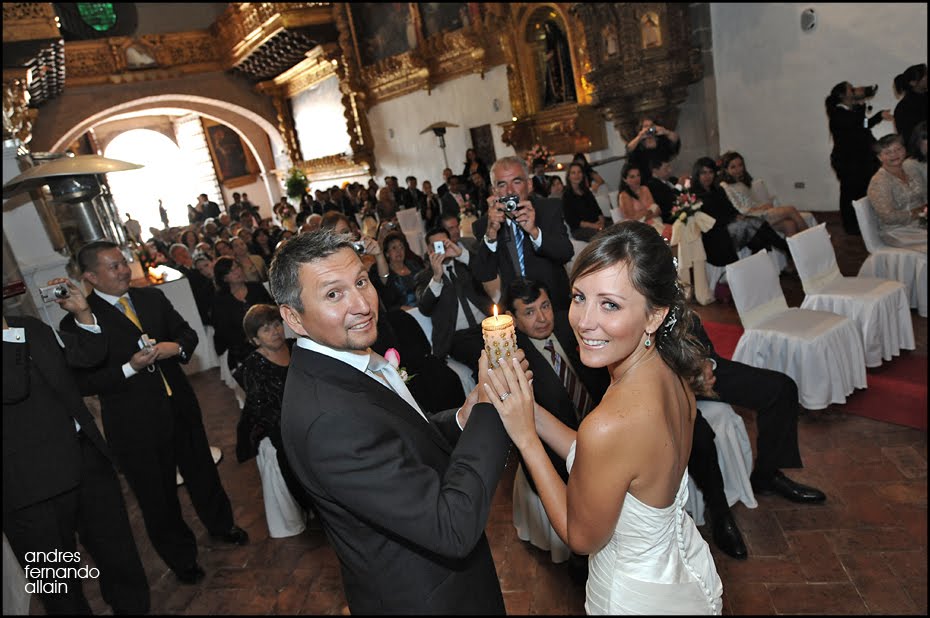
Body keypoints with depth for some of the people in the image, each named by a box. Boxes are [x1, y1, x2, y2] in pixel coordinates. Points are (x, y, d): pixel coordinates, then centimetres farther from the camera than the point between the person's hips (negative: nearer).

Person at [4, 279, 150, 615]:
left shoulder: (29, 326, 10)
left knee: (117, 554, 22)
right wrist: (9, 333, -21)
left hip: (88, 459, 7)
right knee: (61, 587, 13)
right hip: (34, 489, -6)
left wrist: (82, 313, 1)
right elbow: (12, 388, -26)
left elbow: (89, 354, 15)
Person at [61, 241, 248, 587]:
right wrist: (129, 368, -27)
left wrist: (177, 346, -13)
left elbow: (187, 333, 9)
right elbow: (83, 384, -16)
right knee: (158, 496, 15)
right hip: (135, 424, -4)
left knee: (201, 471, 24)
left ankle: (220, 524, 51)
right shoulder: (78, 321, -14)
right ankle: (181, 557, 39)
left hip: (180, 405, 5)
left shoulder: (152, 298, 1)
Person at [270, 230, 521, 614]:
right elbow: (453, 528, -33)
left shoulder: (337, 362, -6)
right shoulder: (328, 419, -34)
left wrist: (461, 420, -14)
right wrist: (489, 402, -28)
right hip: (425, 596, -7)